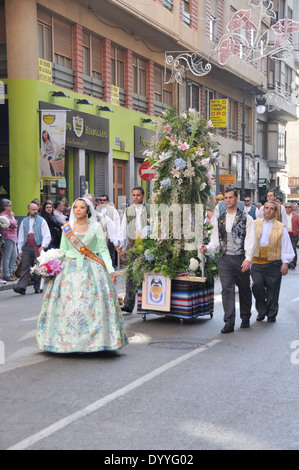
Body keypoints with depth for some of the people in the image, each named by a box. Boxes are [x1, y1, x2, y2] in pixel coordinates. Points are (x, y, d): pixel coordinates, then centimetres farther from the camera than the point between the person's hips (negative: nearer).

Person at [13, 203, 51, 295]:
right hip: (26, 247, 2)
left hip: (38, 247, -2)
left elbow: (47, 236, 0)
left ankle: (37, 287, 12)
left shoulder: (41, 221, 5)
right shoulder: (24, 221, 15)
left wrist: (43, 246, -14)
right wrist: (20, 250, 13)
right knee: (25, 267, -9)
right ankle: (21, 287, -17)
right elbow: (20, 236, 18)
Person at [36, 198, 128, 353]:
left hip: (91, 269, -2)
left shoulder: (96, 227, 3)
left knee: (93, 304, -8)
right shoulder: (66, 228, 9)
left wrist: (110, 270, -5)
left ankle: (93, 340, 0)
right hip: (69, 269, 2)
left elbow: (103, 250, 2)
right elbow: (62, 251, 12)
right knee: (66, 303, -4)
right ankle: (68, 339, 4)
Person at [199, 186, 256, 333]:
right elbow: (215, 241, 13)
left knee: (244, 289, 10)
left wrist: (248, 258, -16)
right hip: (224, 259, 2)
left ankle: (245, 318, 27)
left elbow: (251, 240, -5)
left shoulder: (246, 218, 2)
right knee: (227, 289, -7)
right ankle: (229, 323, -8)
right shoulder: (220, 219, 13)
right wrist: (207, 248, -8)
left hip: (241, 259, -2)